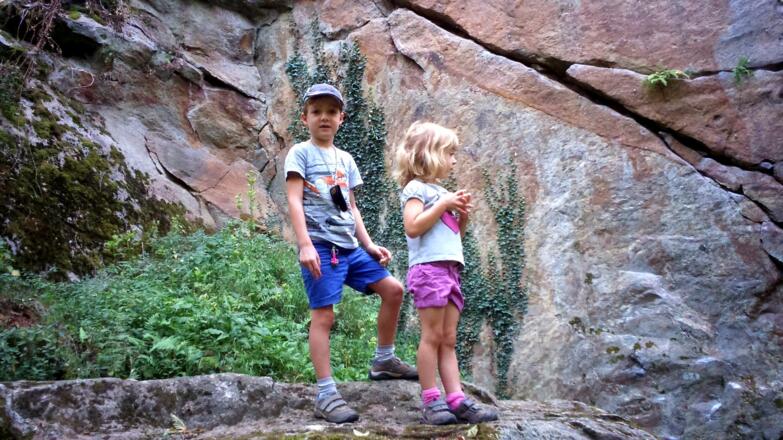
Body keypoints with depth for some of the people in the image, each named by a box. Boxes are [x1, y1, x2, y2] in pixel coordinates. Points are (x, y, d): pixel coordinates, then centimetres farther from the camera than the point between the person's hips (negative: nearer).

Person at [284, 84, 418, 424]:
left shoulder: (345, 160, 19)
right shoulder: (301, 153, -1)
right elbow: (294, 201, -11)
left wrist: (369, 245, 14)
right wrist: (305, 244, -21)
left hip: (349, 246, 7)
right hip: (321, 245, -7)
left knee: (393, 289, 6)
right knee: (324, 316, -8)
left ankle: (383, 360, 22)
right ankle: (326, 396, -6)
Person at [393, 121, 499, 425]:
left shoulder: (441, 191, 23)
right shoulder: (416, 187, -2)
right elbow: (412, 227, -17)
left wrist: (463, 217, 9)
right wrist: (444, 204, -12)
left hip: (450, 269, 9)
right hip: (429, 267, -9)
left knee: (449, 339, 4)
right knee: (433, 336, -8)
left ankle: (457, 400, 1)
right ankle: (431, 402, -4)